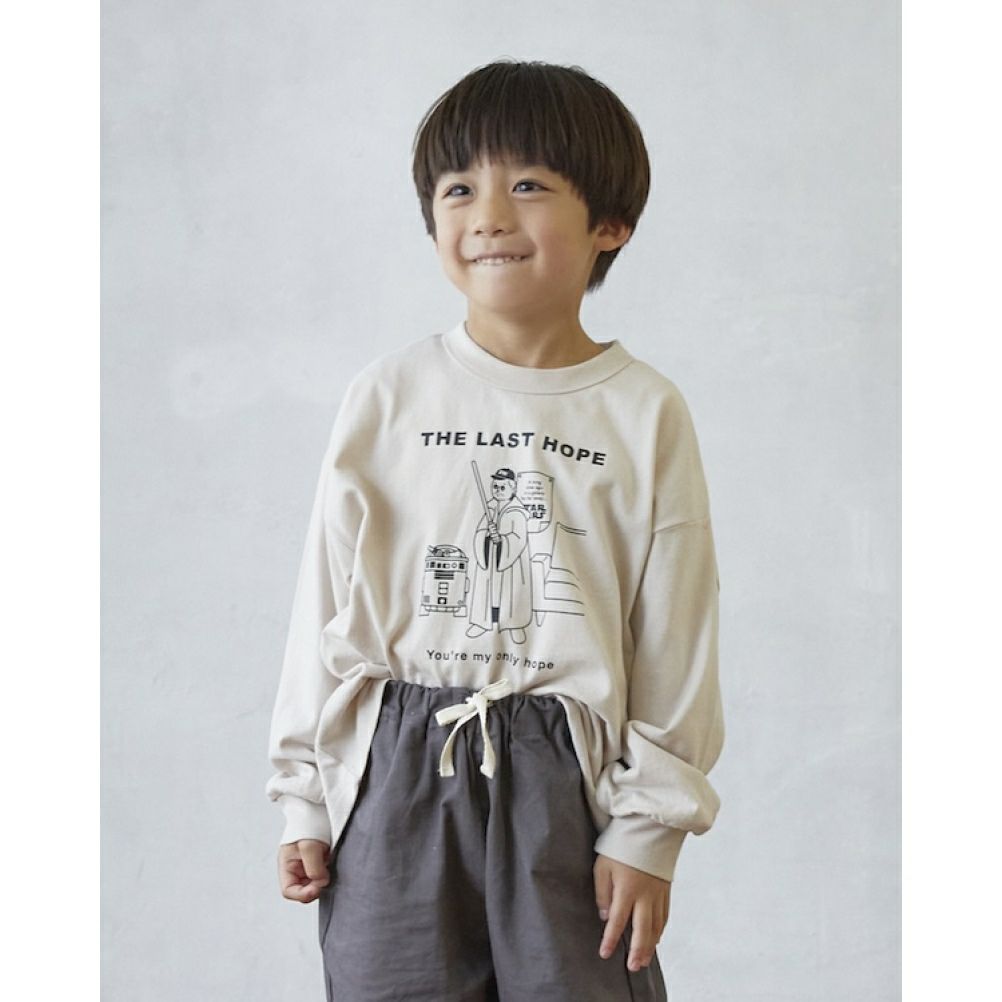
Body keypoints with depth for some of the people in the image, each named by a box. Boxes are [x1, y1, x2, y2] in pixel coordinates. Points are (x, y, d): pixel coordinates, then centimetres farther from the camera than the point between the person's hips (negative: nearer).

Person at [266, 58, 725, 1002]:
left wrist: (649, 826, -2)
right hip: (397, 777, 1)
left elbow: (676, 637, -1)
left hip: (564, 777, -1)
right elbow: (327, 604, 4)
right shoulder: (386, 397, 0)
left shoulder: (645, 413, -3)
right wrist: (303, 798, 4)